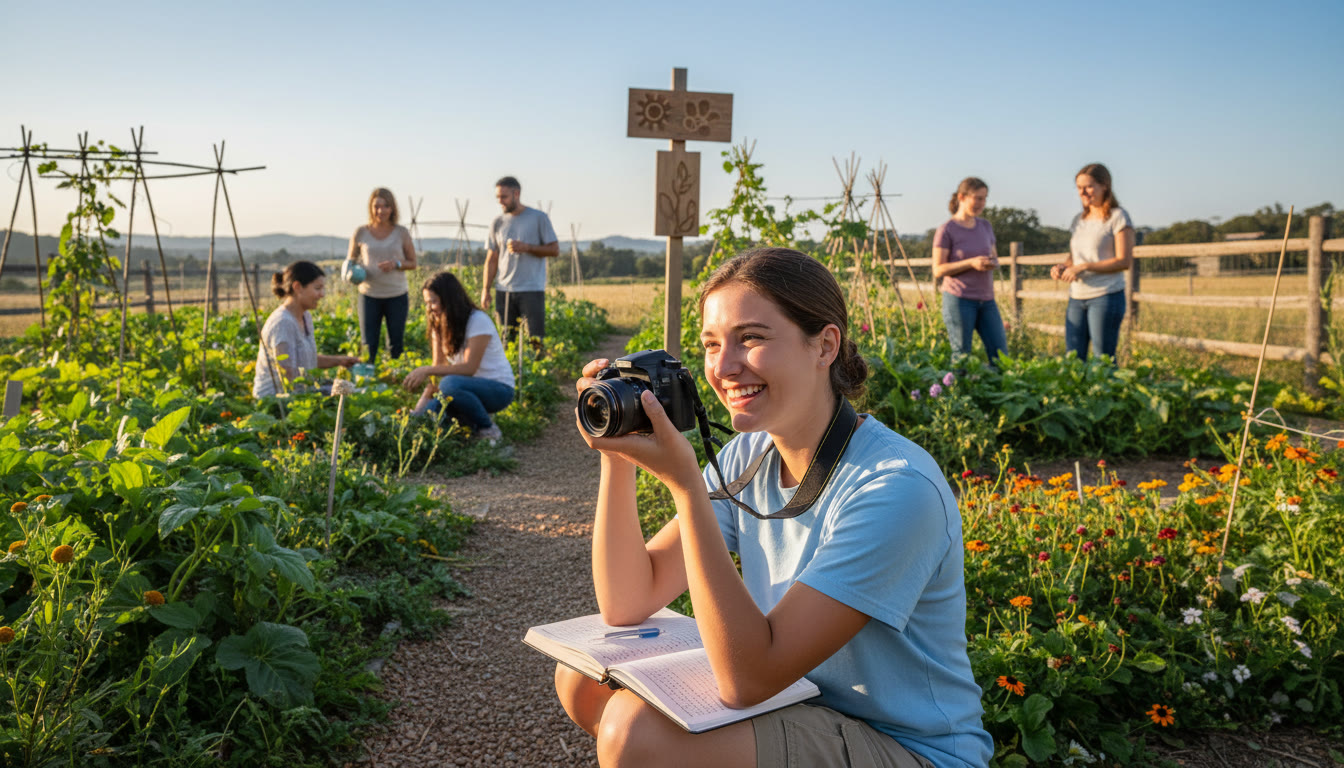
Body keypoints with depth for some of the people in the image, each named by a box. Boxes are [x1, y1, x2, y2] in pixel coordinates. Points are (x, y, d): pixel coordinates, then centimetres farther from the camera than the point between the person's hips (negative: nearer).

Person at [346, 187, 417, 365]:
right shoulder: (361, 233, 0)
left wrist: (396, 264, -13)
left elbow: (412, 263, 7)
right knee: (368, 345, 3)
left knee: (396, 344, 7)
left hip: (397, 296, 0)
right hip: (369, 295, 0)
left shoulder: (401, 233, 0)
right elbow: (350, 261, 12)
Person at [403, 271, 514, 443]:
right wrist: (424, 400, -11)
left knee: (450, 384, -36)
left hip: (498, 388, -6)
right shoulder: (440, 325, 6)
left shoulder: (478, 321, -16)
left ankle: (488, 428, -13)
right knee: (424, 415, -19)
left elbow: (469, 368, -24)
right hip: (470, 386, 6)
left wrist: (426, 370, -28)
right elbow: (439, 366, 2)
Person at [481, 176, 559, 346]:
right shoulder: (498, 223, 12)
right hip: (503, 290, 4)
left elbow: (554, 250, 0)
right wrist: (485, 289, 4)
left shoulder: (539, 218, 2)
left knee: (535, 338, -5)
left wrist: (526, 247, -13)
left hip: (532, 290, -3)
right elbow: (492, 259, 13)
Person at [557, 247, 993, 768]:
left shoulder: (896, 487, -26)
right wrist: (618, 457, -17)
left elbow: (747, 678, -29)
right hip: (796, 700, 7)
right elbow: (626, 605, -5)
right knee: (585, 678, -2)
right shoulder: (747, 458, -2)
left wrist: (684, 482, -34)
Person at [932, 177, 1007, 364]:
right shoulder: (946, 230, -6)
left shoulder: (986, 227, 11)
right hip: (959, 300, -5)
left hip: (986, 300, 5)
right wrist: (971, 263, -19)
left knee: (1000, 355, 1)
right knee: (961, 356, -1)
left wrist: (992, 263, -5)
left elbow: (995, 258, 20)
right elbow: (938, 270, -8)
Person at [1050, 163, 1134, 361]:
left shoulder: (1118, 217, -3)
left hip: (1106, 297, -6)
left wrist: (1084, 267, -17)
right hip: (1076, 298, 6)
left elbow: (1124, 261, -10)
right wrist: (1061, 267, -2)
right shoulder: (1079, 220, 15)